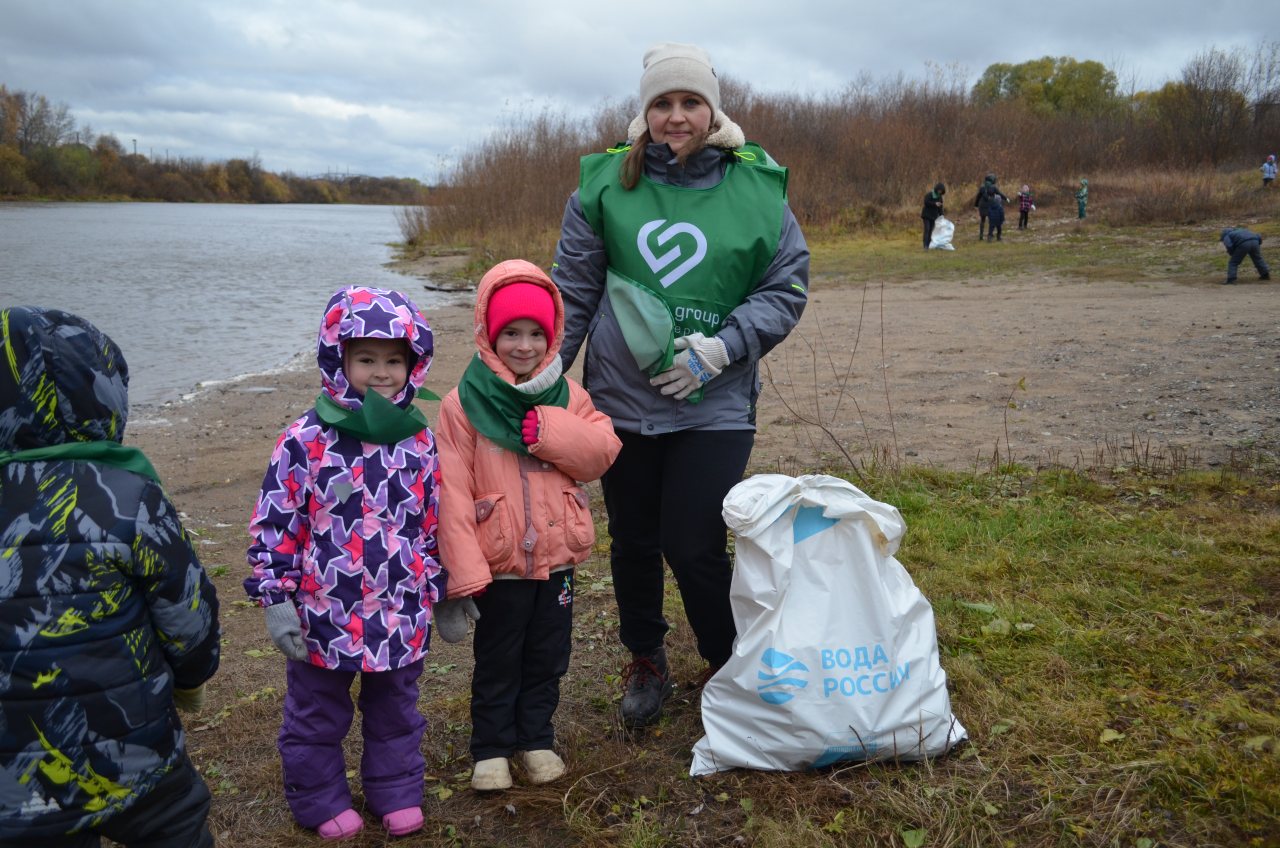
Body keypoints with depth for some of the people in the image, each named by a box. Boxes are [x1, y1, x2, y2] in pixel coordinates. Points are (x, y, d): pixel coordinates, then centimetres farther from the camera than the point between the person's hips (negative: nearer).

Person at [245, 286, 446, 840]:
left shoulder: (418, 440, -2)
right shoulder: (305, 441, -15)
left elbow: (433, 523, 7)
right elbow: (275, 524, -10)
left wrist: (439, 588, 11)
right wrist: (276, 599, -11)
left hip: (402, 615, 3)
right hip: (325, 613, -3)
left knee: (396, 710, 21)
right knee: (316, 715, 17)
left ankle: (397, 790, 41)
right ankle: (319, 798, 38)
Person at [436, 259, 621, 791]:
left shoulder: (568, 397, 1)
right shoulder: (463, 405, -11)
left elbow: (603, 452, -7)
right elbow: (452, 493, -14)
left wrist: (550, 430, -23)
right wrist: (465, 570, -18)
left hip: (556, 557, 4)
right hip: (499, 563, -3)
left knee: (547, 659, 17)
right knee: (497, 663, 12)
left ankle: (536, 739, 35)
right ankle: (491, 748, 29)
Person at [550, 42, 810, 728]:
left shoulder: (757, 187, -1)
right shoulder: (605, 182, 0)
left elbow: (786, 287, 1)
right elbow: (573, 290, 4)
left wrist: (722, 348, -12)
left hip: (714, 406, -2)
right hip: (620, 397, 2)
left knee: (694, 547, -5)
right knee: (632, 541, 14)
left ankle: (730, 668, 23)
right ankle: (645, 663, 38)